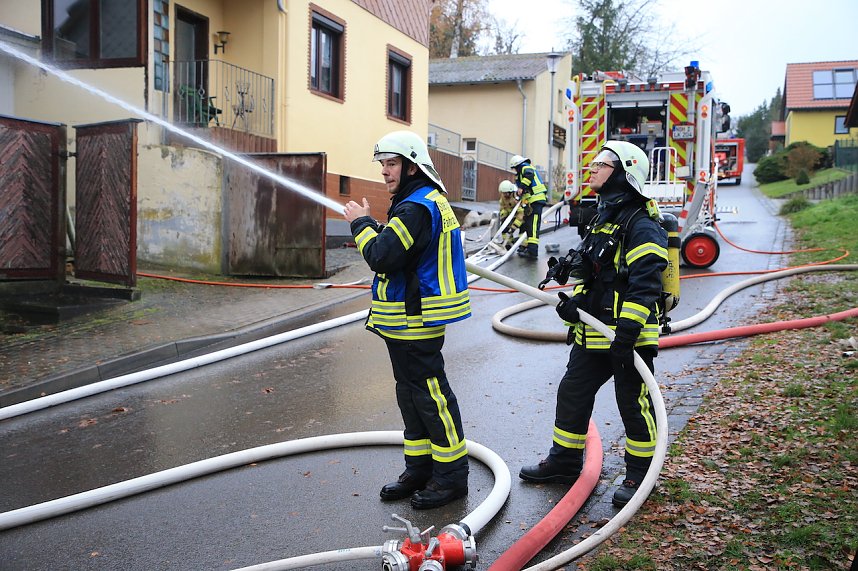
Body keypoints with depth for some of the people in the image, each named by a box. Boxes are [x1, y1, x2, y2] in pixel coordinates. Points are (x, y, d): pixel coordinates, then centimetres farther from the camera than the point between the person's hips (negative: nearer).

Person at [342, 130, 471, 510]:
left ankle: (452, 475, 9)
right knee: (411, 393, 17)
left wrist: (361, 223, -11)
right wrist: (368, 223, 8)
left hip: (415, 322, -11)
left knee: (430, 395, -2)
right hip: (408, 321, 11)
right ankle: (419, 469, 29)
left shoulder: (418, 207, -20)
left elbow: (382, 256, -26)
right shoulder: (427, 201, 16)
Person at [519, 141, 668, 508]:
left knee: (634, 404, 3)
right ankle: (564, 462, 30)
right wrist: (575, 301, 3)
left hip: (630, 337, -9)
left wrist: (626, 333, -27)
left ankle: (639, 474, 20)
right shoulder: (603, 219, 15)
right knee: (572, 393, 15)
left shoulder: (642, 225, -16)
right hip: (592, 333, 10)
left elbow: (644, 285, -23)